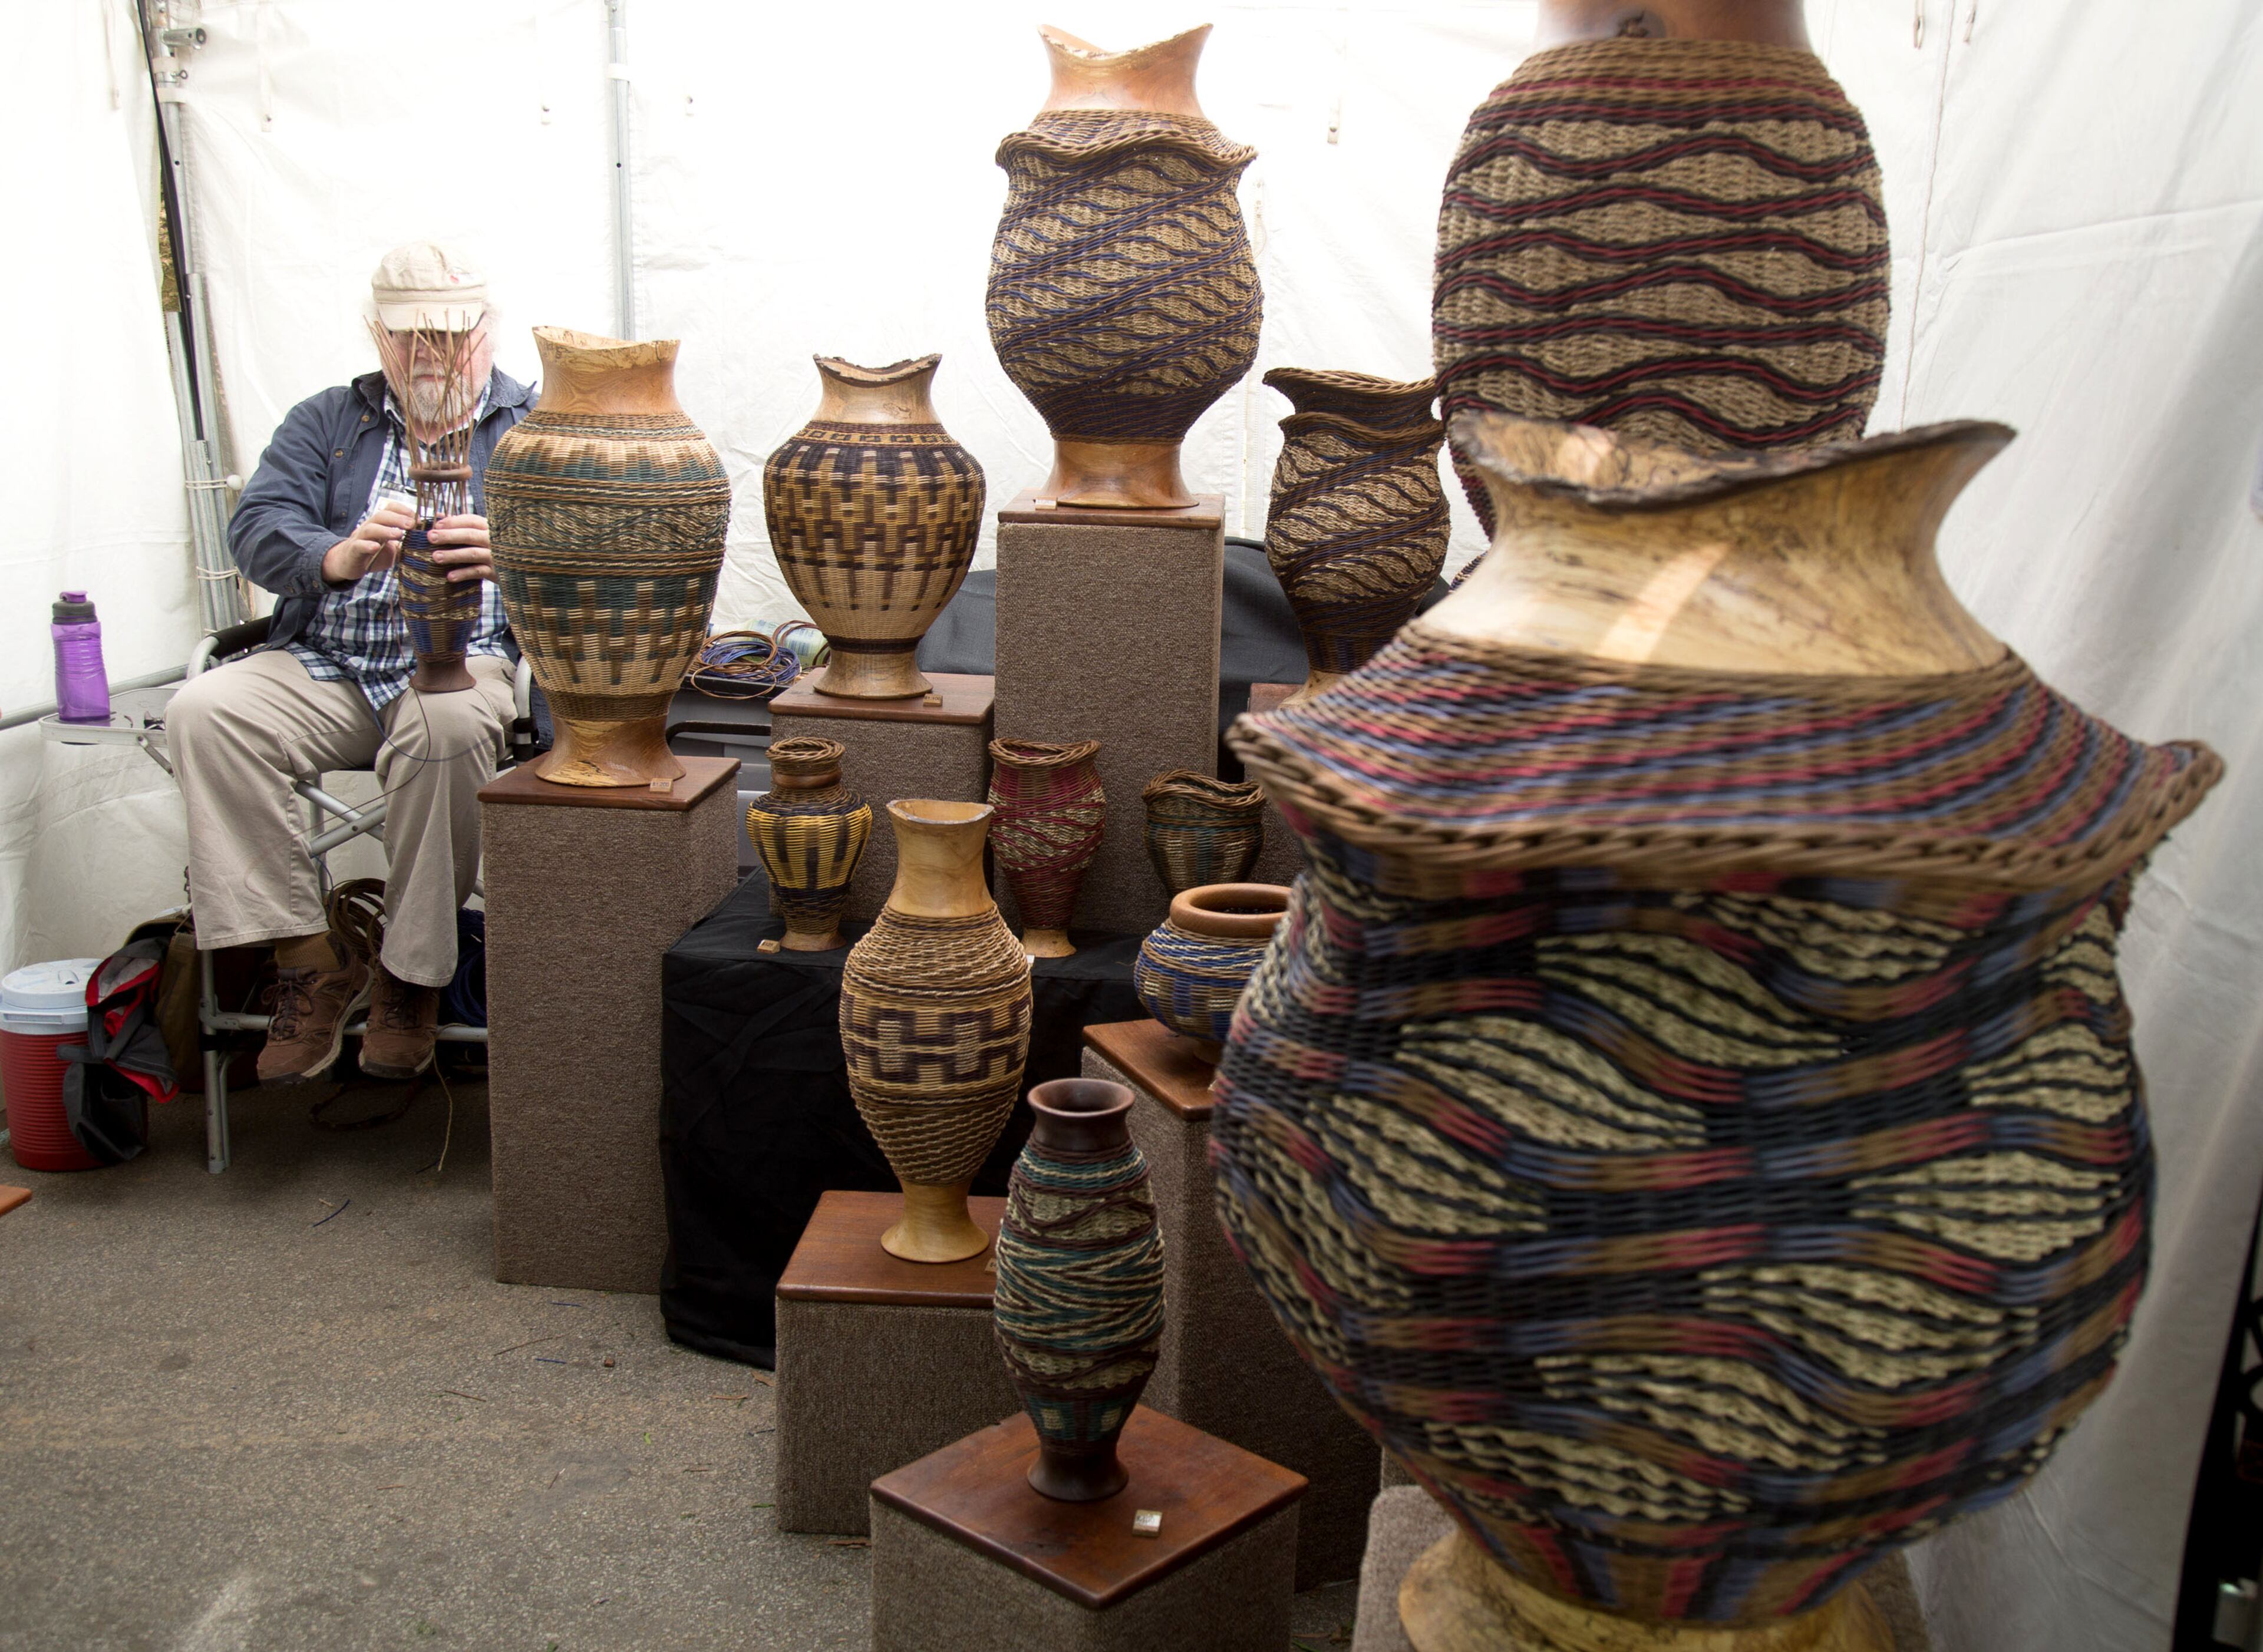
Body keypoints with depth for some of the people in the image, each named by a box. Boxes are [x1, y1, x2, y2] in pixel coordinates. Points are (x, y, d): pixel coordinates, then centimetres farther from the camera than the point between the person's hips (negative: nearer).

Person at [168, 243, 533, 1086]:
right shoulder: (328, 421, 18)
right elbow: (257, 528, 1)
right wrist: (338, 556, -24)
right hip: (324, 667, 3)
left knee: (449, 727, -37)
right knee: (204, 712, -25)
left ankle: (410, 971, -18)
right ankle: (309, 954, -16)